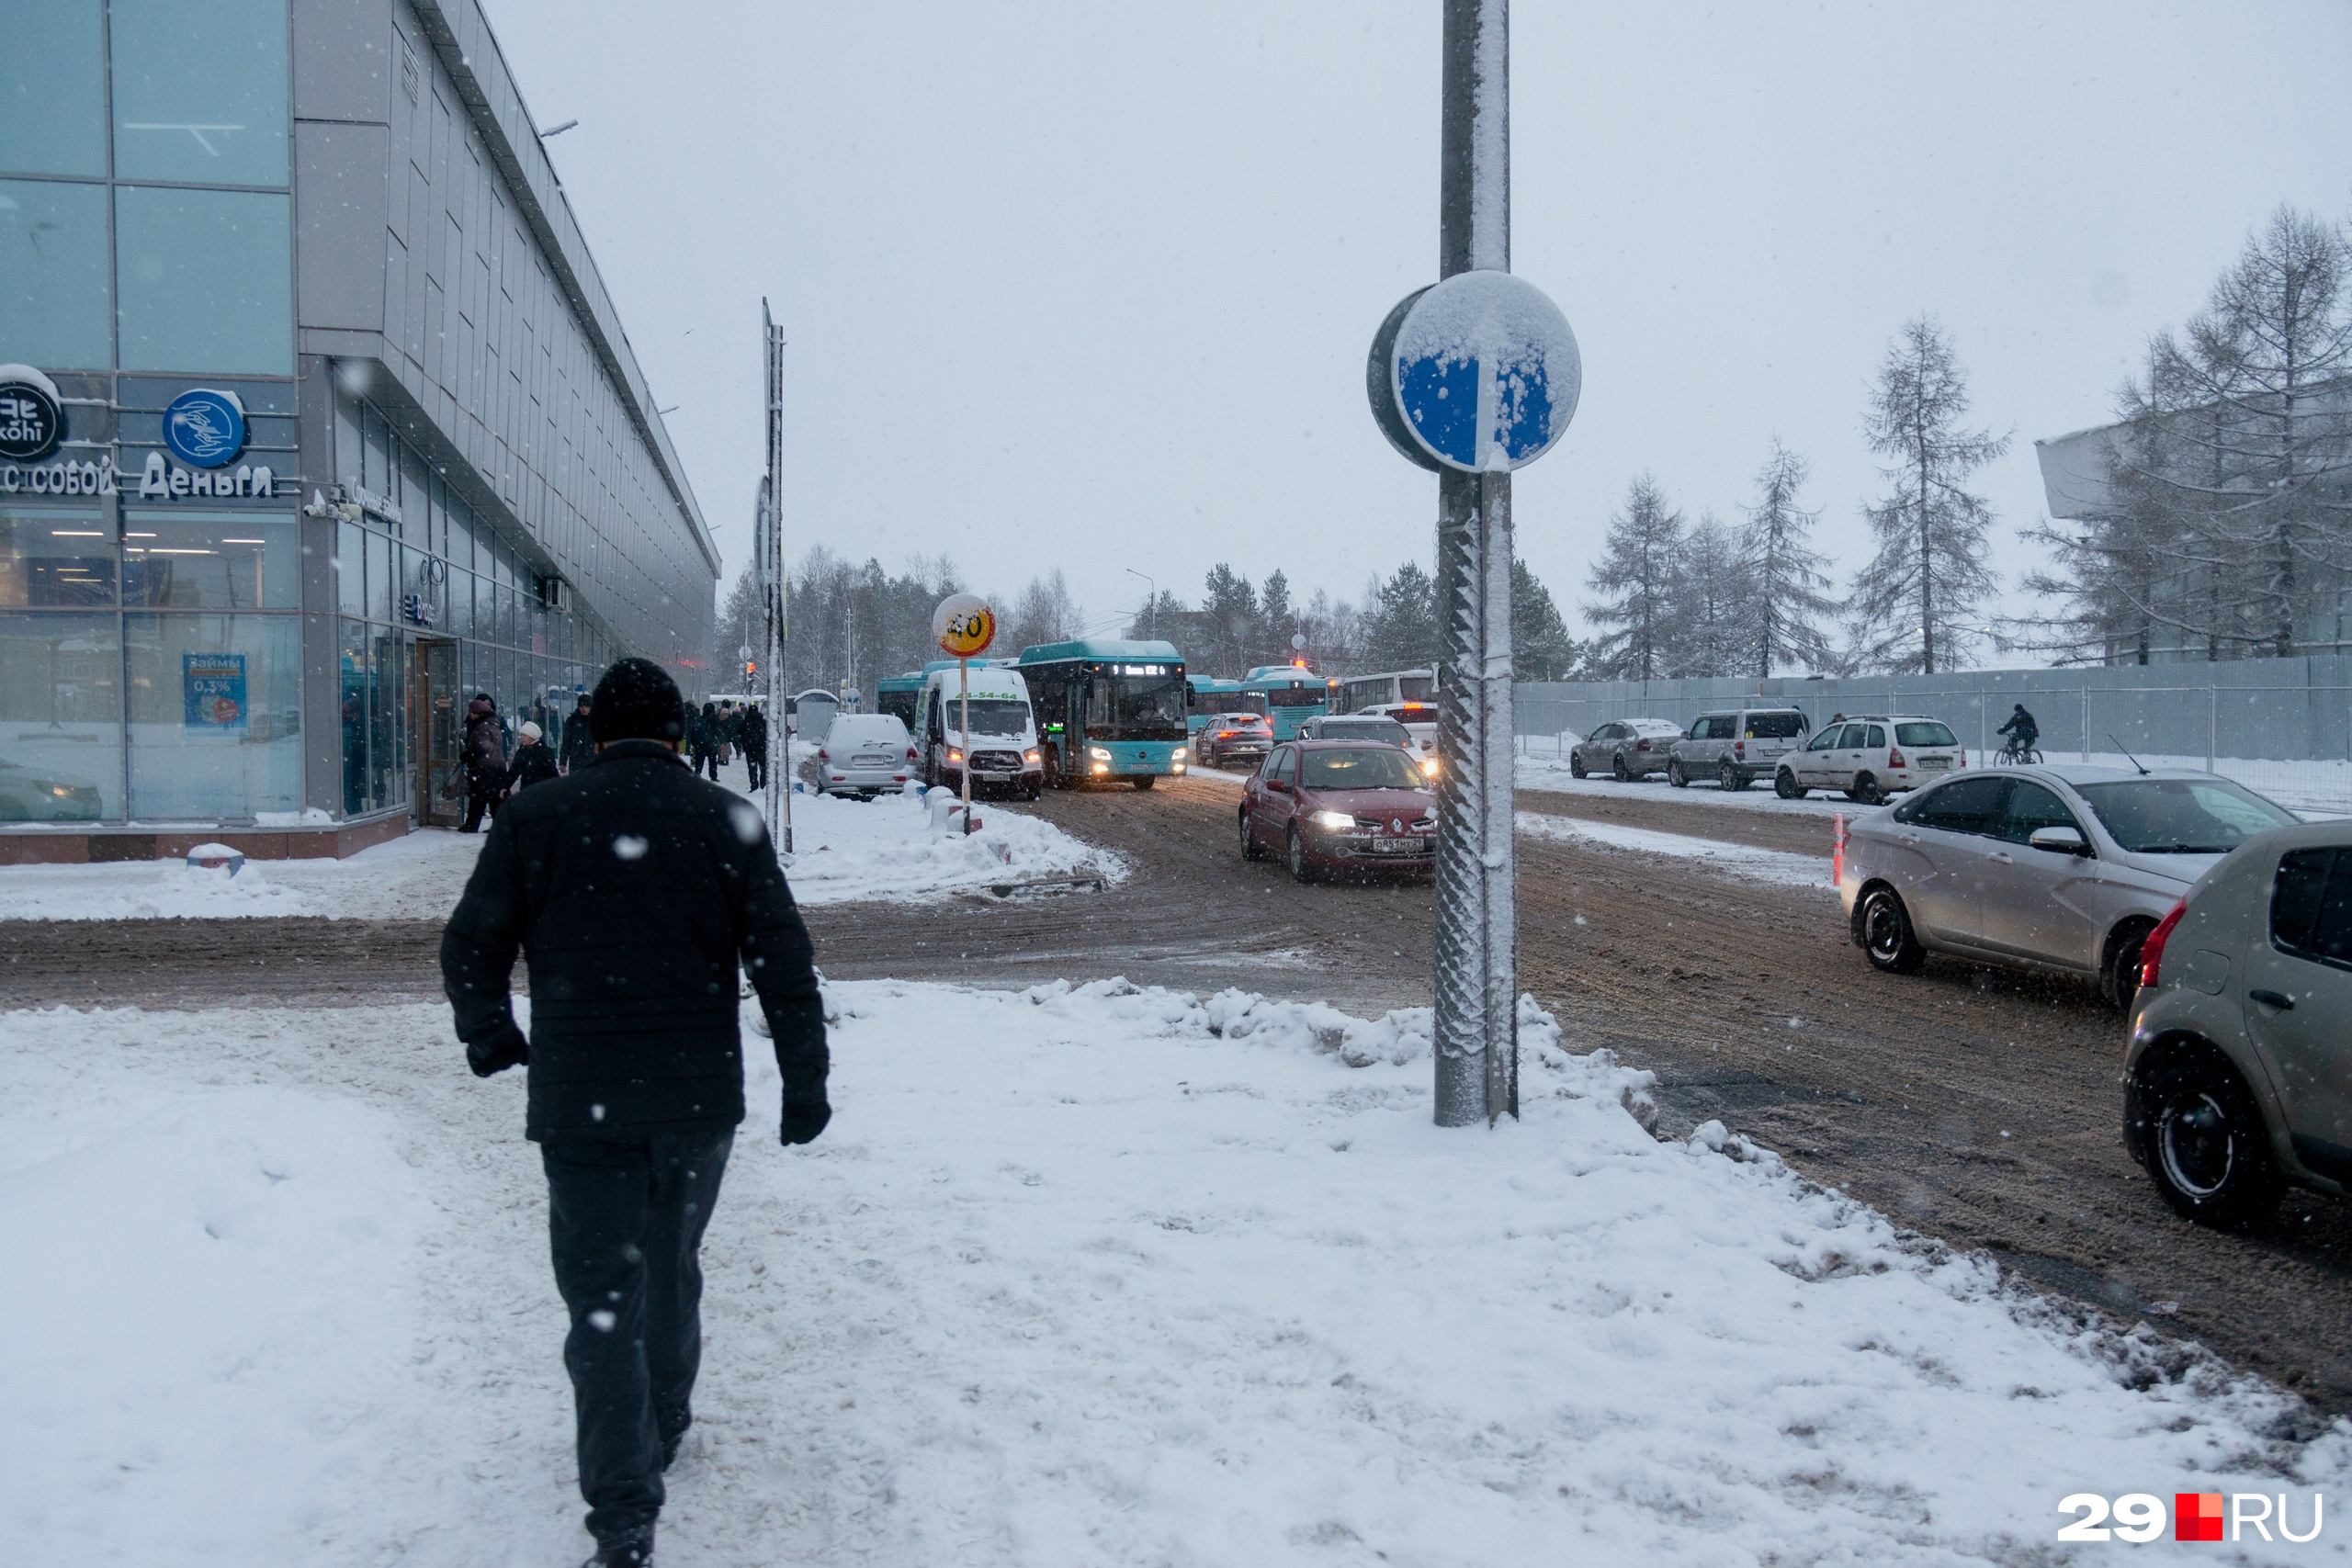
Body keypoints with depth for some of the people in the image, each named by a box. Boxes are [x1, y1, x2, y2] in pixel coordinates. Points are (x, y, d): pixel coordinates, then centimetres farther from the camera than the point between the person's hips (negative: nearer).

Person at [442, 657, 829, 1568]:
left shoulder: (535, 819, -2)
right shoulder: (725, 820, 0)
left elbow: (470, 949, 2)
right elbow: (784, 959, -2)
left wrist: (490, 1039, 20)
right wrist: (805, 1081, 5)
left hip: (580, 1103, -2)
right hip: (698, 1096, 2)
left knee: (603, 1294, 0)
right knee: (672, 1269, 22)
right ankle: (663, 1432, 40)